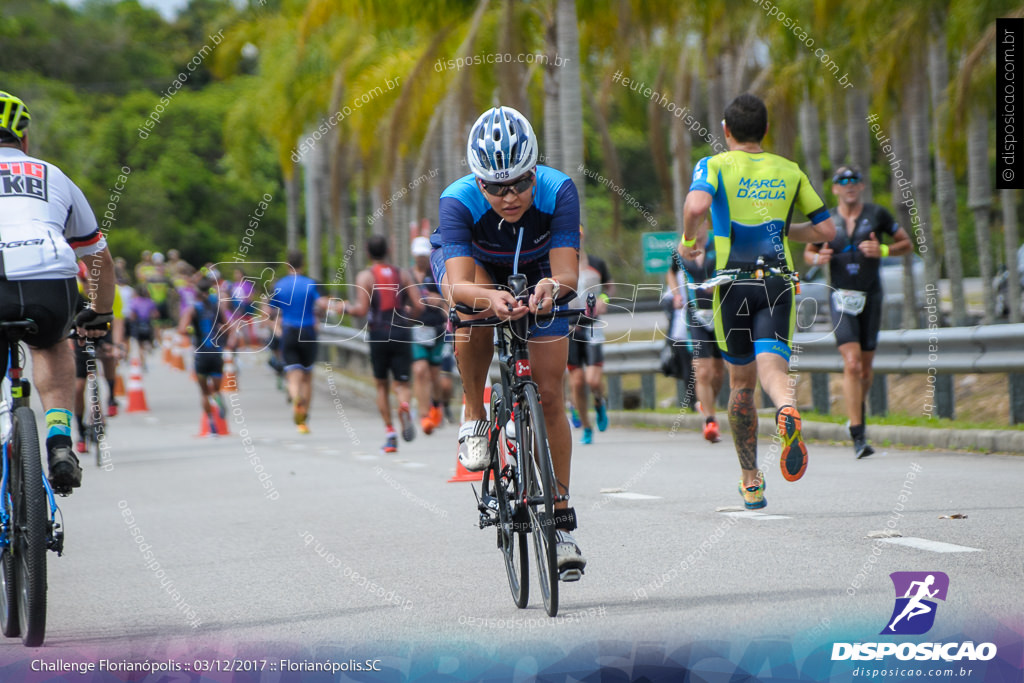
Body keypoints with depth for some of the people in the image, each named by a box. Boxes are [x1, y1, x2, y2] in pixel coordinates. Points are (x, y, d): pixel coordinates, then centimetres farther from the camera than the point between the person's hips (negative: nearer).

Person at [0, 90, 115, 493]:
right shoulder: (54, 177, 31)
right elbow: (99, 256, 41)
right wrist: (100, 314, 55)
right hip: (52, 289, 2)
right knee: (51, 347, 34)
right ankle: (59, 441, 15)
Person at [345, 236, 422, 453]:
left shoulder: (365, 276, 0)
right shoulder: (402, 274, 9)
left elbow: (362, 310, -11)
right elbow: (418, 307, 2)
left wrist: (347, 309, 9)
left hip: (379, 334, -1)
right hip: (402, 332, 1)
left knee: (382, 385, 13)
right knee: (402, 382, 4)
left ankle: (390, 433, 7)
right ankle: (404, 406, -32)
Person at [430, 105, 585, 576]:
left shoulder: (557, 192, -35)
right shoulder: (458, 201, -37)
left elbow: (568, 272, -39)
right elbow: (459, 285, -46)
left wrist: (552, 286, -62)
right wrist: (488, 298, -67)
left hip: (536, 270, 1)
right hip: (469, 264, -1)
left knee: (549, 396, -5)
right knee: (476, 311, -38)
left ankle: (561, 520, 5)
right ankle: (474, 419, -14)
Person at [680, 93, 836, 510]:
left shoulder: (714, 166, 3)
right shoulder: (789, 171, 13)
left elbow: (696, 205, -19)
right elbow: (826, 230, 13)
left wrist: (687, 241, 0)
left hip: (733, 284, -1)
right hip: (778, 284, 1)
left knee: (741, 383, 13)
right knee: (772, 368, -13)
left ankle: (750, 481, 22)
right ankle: (787, 412, -51)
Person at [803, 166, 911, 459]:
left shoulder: (877, 214, 1)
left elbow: (907, 244, 7)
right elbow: (808, 251, 18)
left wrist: (882, 251, -12)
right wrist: (818, 258, -6)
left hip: (870, 297, 1)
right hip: (841, 298, -1)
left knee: (865, 367, 9)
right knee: (852, 364, -16)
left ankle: (857, 410, 40)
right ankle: (858, 436, -19)